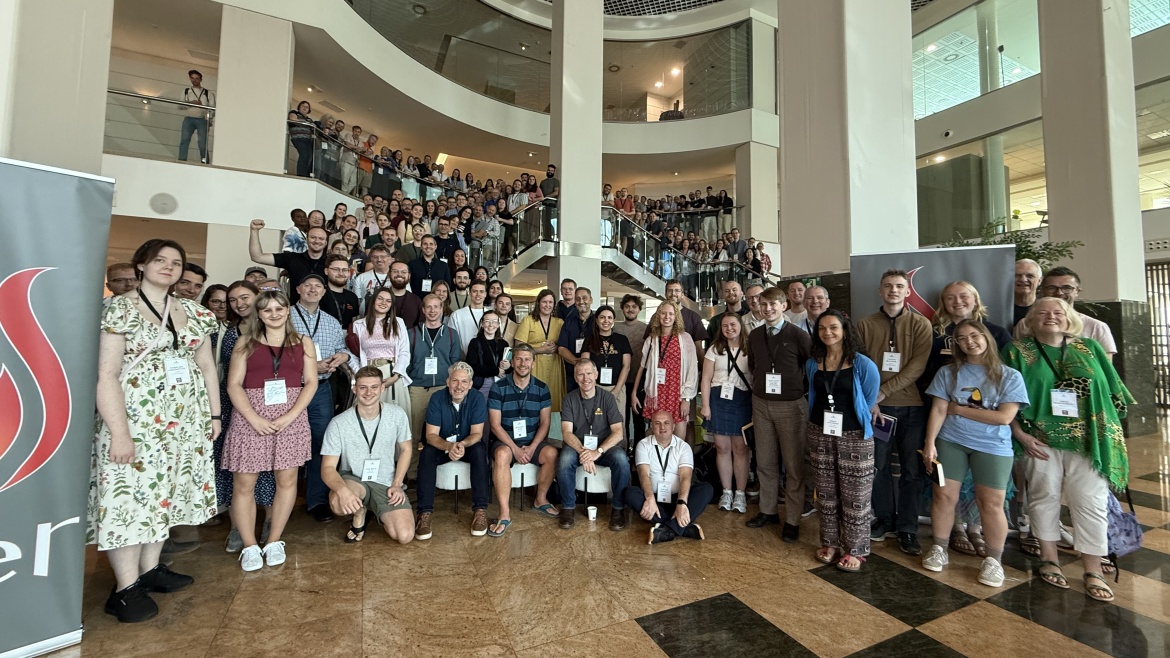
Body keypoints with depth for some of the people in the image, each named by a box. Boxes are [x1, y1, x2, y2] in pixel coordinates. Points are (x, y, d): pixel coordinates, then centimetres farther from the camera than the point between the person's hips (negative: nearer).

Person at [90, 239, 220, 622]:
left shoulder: (193, 312, 10)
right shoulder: (120, 308, -6)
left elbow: (206, 366, 12)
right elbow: (106, 375, -12)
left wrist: (214, 413, 8)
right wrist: (119, 431, -18)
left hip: (184, 420, 5)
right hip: (136, 418, -5)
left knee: (165, 490, 12)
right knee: (130, 493, 0)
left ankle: (150, 569, 25)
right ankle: (126, 588, 12)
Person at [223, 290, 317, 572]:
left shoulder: (303, 342, 7)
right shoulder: (246, 342, 7)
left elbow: (311, 383, 2)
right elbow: (234, 384, 0)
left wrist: (289, 416, -10)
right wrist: (255, 419, -12)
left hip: (291, 417, 1)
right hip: (250, 417, 0)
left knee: (287, 480, 4)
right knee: (244, 484, 1)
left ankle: (274, 542, 19)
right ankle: (250, 546, 16)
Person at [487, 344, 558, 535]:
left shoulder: (541, 388, 3)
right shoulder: (499, 388, -5)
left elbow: (545, 422, 1)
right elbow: (495, 424, -9)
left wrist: (532, 447, -14)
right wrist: (515, 449, -19)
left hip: (533, 441, 3)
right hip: (505, 441, -2)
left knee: (552, 453, -25)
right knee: (502, 454, -35)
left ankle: (541, 499, -1)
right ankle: (505, 513, -27)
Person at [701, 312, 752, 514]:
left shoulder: (750, 349, 3)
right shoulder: (715, 349, 7)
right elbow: (706, 379, 5)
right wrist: (705, 405, -1)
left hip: (743, 401, -1)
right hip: (718, 399, 1)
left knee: (740, 448, 3)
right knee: (722, 447, 6)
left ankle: (740, 493, 17)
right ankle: (726, 491, 20)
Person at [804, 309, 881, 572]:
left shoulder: (861, 364, -10)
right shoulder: (812, 363, 4)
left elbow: (870, 399, 1)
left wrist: (852, 418, 9)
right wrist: (823, 419, 13)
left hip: (855, 437, -4)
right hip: (820, 434, 4)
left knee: (854, 498, 7)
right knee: (826, 494, 14)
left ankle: (855, 550, 25)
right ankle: (830, 543, 30)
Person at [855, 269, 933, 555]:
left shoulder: (920, 324, 2)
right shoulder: (865, 324, 4)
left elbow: (917, 367, -8)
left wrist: (882, 392, -15)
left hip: (911, 406, 0)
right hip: (876, 407, 0)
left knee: (911, 470, 7)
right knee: (879, 467, 8)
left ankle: (907, 528, 21)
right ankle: (884, 520, 26)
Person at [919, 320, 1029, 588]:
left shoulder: (1010, 377, -1)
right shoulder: (948, 373, 3)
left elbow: (1004, 417, -9)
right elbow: (938, 410, -2)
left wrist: (958, 409, -8)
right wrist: (929, 443, -9)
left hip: (993, 447, -1)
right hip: (950, 442, 1)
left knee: (991, 505, 2)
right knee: (944, 496, 3)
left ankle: (994, 560, 21)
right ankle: (939, 549, 19)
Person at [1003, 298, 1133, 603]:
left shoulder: (1089, 348, 8)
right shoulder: (1018, 351, 0)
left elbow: (1111, 391, 11)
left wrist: (1109, 432, 3)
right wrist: (1020, 434, -9)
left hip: (1087, 440, 2)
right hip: (1041, 439, -2)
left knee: (1091, 503, 3)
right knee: (1045, 497, 8)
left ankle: (1093, 572, 15)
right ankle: (1049, 560, 21)